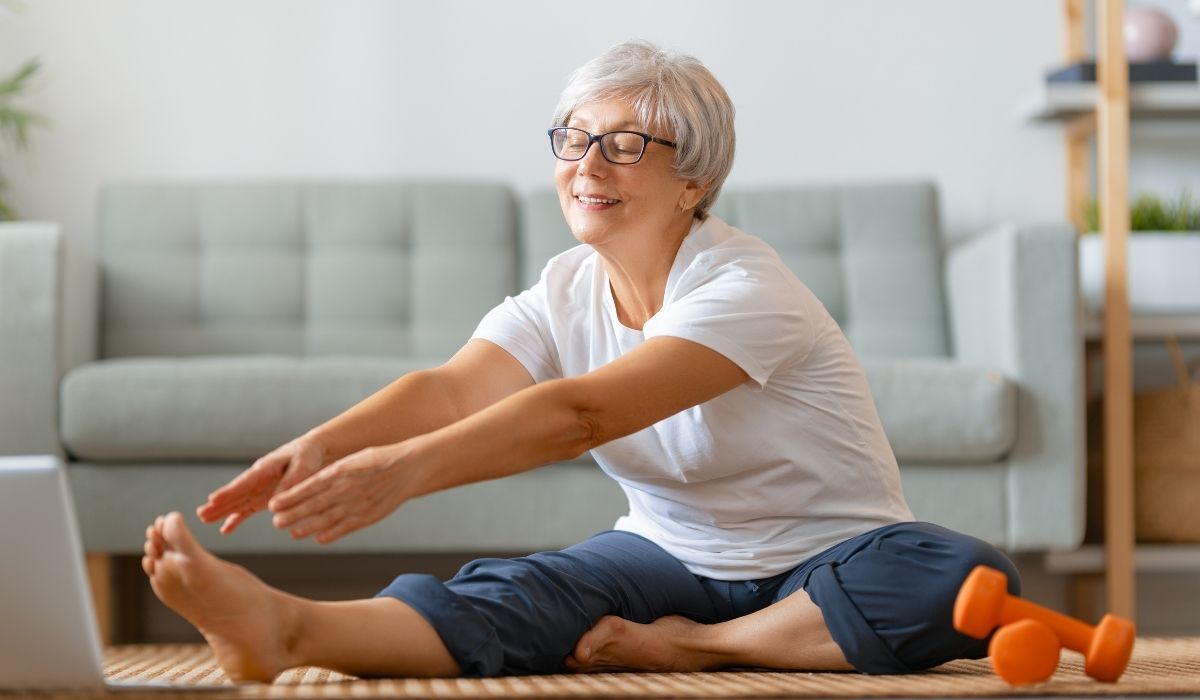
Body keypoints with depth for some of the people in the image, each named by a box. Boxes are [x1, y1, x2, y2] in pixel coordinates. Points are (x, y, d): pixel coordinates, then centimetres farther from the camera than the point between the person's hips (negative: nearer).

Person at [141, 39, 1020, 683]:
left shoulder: (744, 290, -22)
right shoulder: (562, 296, -1)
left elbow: (583, 413, -38)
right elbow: (451, 388, -20)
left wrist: (406, 469, -51)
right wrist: (322, 446, -42)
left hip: (825, 564, -3)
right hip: (671, 556, 3)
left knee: (966, 577, -35)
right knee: (519, 591, -29)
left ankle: (697, 648, -27)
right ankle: (288, 628, -53)